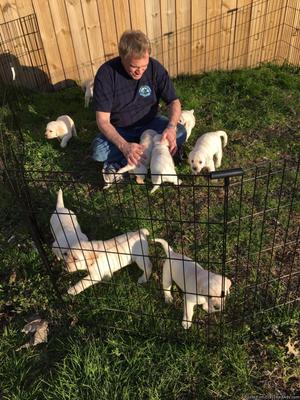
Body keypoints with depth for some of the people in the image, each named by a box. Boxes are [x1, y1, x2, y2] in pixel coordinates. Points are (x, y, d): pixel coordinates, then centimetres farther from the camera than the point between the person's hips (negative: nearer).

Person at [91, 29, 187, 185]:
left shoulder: (155, 67, -17)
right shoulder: (106, 73, -23)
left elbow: (173, 101, -12)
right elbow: (103, 120, -24)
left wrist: (171, 127, -35)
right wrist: (124, 146, -41)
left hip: (150, 123, 3)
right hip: (119, 130, -2)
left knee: (180, 133, -26)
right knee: (98, 151, -31)